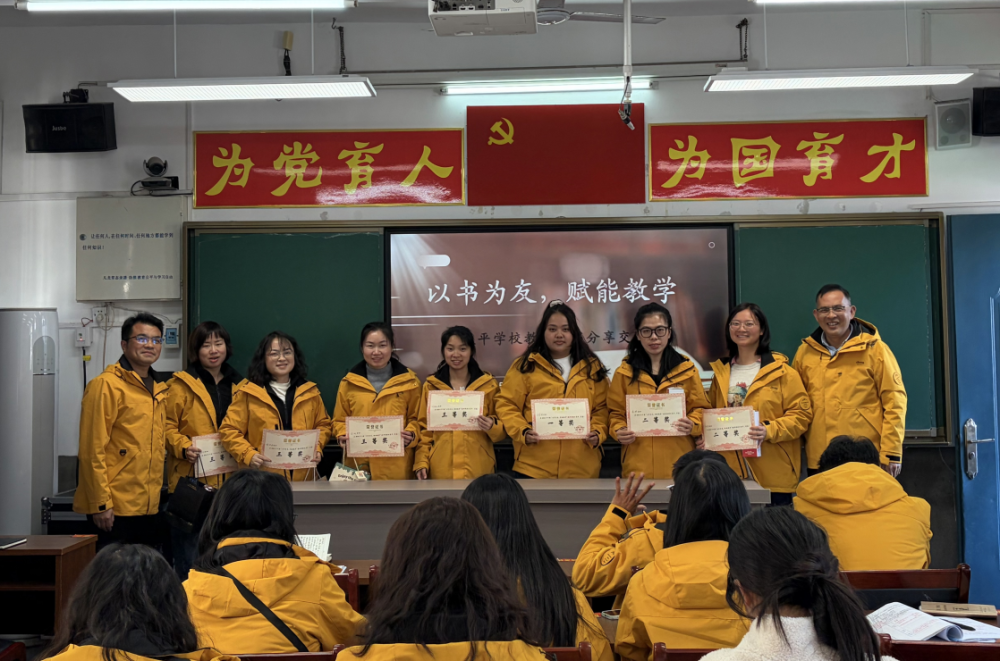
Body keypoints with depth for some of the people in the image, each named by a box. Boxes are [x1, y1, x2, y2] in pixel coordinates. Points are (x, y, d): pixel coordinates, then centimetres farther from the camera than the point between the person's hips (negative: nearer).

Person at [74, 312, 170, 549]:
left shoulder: (160, 388, 14)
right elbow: (92, 450, -13)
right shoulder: (106, 385, -9)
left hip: (150, 509, 7)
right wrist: (100, 503, -16)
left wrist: (157, 494, 15)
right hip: (115, 511, -7)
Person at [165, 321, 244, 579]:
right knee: (189, 555, -3)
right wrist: (183, 447, -20)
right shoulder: (181, 385, 0)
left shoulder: (238, 385, 16)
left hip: (229, 481, 5)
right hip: (193, 479, -5)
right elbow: (167, 427, -4)